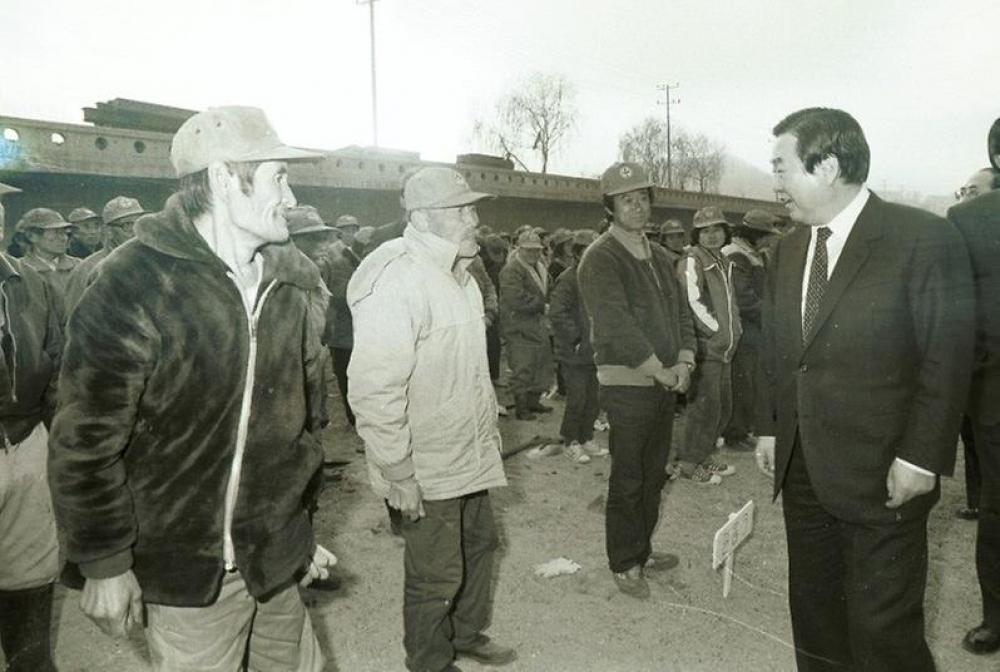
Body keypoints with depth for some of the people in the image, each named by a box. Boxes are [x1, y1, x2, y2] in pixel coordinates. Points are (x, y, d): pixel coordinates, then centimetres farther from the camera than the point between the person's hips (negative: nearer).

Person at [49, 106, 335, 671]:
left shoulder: (296, 281, 1)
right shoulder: (134, 286, -16)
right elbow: (87, 441, -11)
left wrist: (304, 525, 13)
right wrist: (105, 563, -5)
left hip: (279, 559, 5)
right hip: (188, 571, -4)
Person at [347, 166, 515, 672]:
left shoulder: (456, 274, 9)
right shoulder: (396, 279, -22)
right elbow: (373, 389, -26)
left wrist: (488, 425, 19)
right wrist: (397, 473, -23)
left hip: (470, 457, 10)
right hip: (427, 470, -9)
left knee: (479, 545, 24)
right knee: (436, 577, 8)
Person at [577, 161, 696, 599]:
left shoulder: (658, 256, 13)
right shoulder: (600, 259, -12)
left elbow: (680, 311, 12)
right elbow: (617, 327, -20)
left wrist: (684, 362, -4)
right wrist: (663, 371, -16)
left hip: (666, 383, 8)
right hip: (627, 385, -7)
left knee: (654, 475, 17)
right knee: (627, 481, 2)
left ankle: (641, 549, 33)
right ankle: (624, 564, 18)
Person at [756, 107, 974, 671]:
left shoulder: (925, 238, -11)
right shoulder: (792, 248, 9)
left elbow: (948, 358, -12)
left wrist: (921, 457, -15)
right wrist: (771, 426, 11)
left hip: (882, 478, -6)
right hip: (803, 471, 6)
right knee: (813, 611, 17)